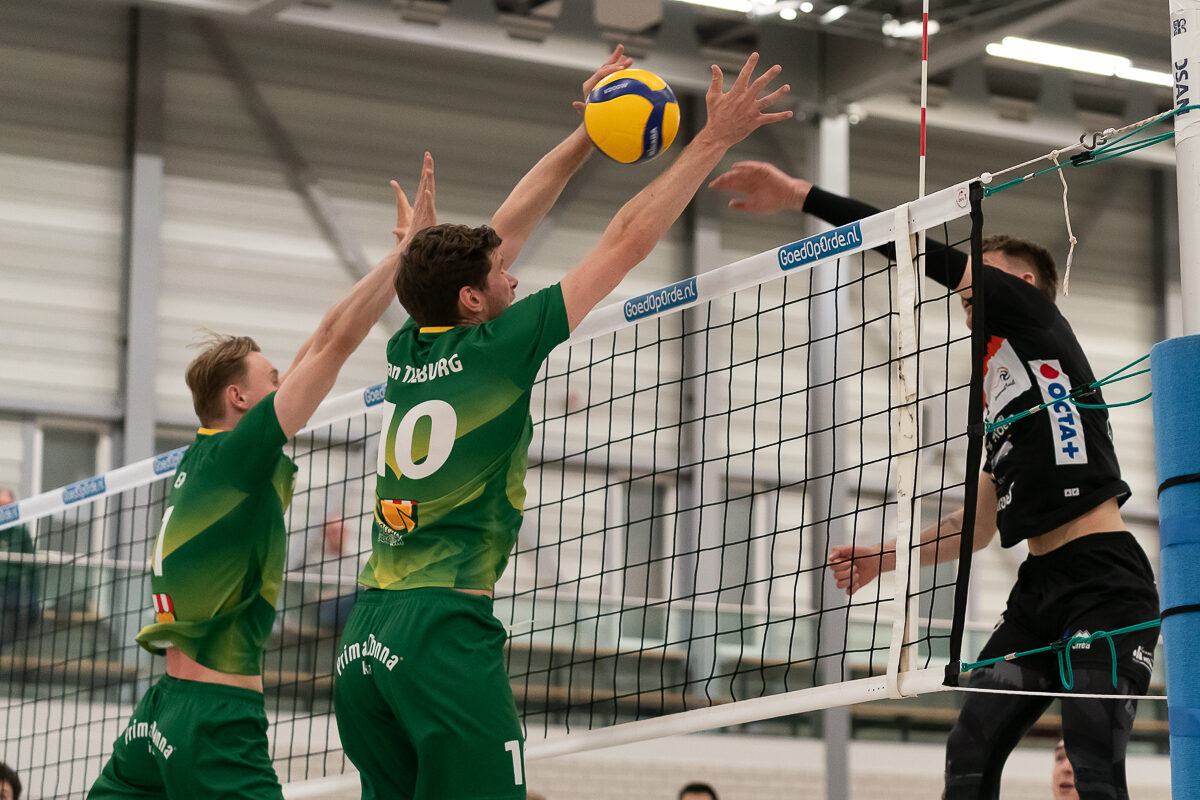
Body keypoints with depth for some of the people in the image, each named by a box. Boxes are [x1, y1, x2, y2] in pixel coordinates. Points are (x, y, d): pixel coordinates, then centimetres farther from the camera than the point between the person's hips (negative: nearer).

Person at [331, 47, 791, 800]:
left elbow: (508, 226, 25)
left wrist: (588, 133, 33)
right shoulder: (497, 348, -3)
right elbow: (627, 242, 2)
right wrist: (714, 139, 9)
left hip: (364, 639, 7)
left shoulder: (409, 351, 13)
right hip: (446, 628, -7)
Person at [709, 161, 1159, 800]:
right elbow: (978, 526, 30)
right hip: (1041, 584, 10)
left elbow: (926, 253, -4)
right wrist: (887, 556, 26)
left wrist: (801, 195, -4)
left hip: (1104, 578, -10)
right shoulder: (999, 394, 27)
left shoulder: (1036, 317, 4)